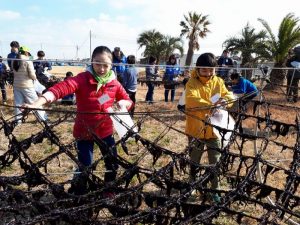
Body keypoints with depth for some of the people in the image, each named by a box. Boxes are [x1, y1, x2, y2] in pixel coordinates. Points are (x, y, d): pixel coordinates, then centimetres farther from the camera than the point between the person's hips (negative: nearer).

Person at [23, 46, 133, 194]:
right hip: (84, 132, -4)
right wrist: (38, 103, -49)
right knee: (85, 168, 4)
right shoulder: (82, 79, -18)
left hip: (105, 131, 4)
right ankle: (80, 195, 31)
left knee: (113, 164, 15)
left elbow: (128, 101, 5)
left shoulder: (114, 83, -4)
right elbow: (61, 87, -34)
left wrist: (123, 103, -20)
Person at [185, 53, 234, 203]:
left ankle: (214, 189, 31)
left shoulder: (218, 82, 2)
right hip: (196, 128, -2)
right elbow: (191, 100, -29)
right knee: (194, 160, 18)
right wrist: (211, 105, -43)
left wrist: (225, 100, -29)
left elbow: (228, 96, -5)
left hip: (214, 128, 3)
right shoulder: (192, 82, -12)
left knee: (215, 162, 12)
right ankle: (192, 183, 42)